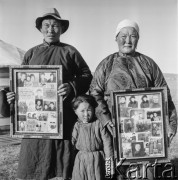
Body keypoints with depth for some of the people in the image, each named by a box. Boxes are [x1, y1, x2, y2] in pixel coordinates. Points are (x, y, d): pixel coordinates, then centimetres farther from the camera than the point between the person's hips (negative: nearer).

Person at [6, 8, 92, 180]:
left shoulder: (69, 51, 8)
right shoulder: (31, 53, 15)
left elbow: (87, 76, 3)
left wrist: (72, 87, -15)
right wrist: (13, 95, -3)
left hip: (63, 117, -2)